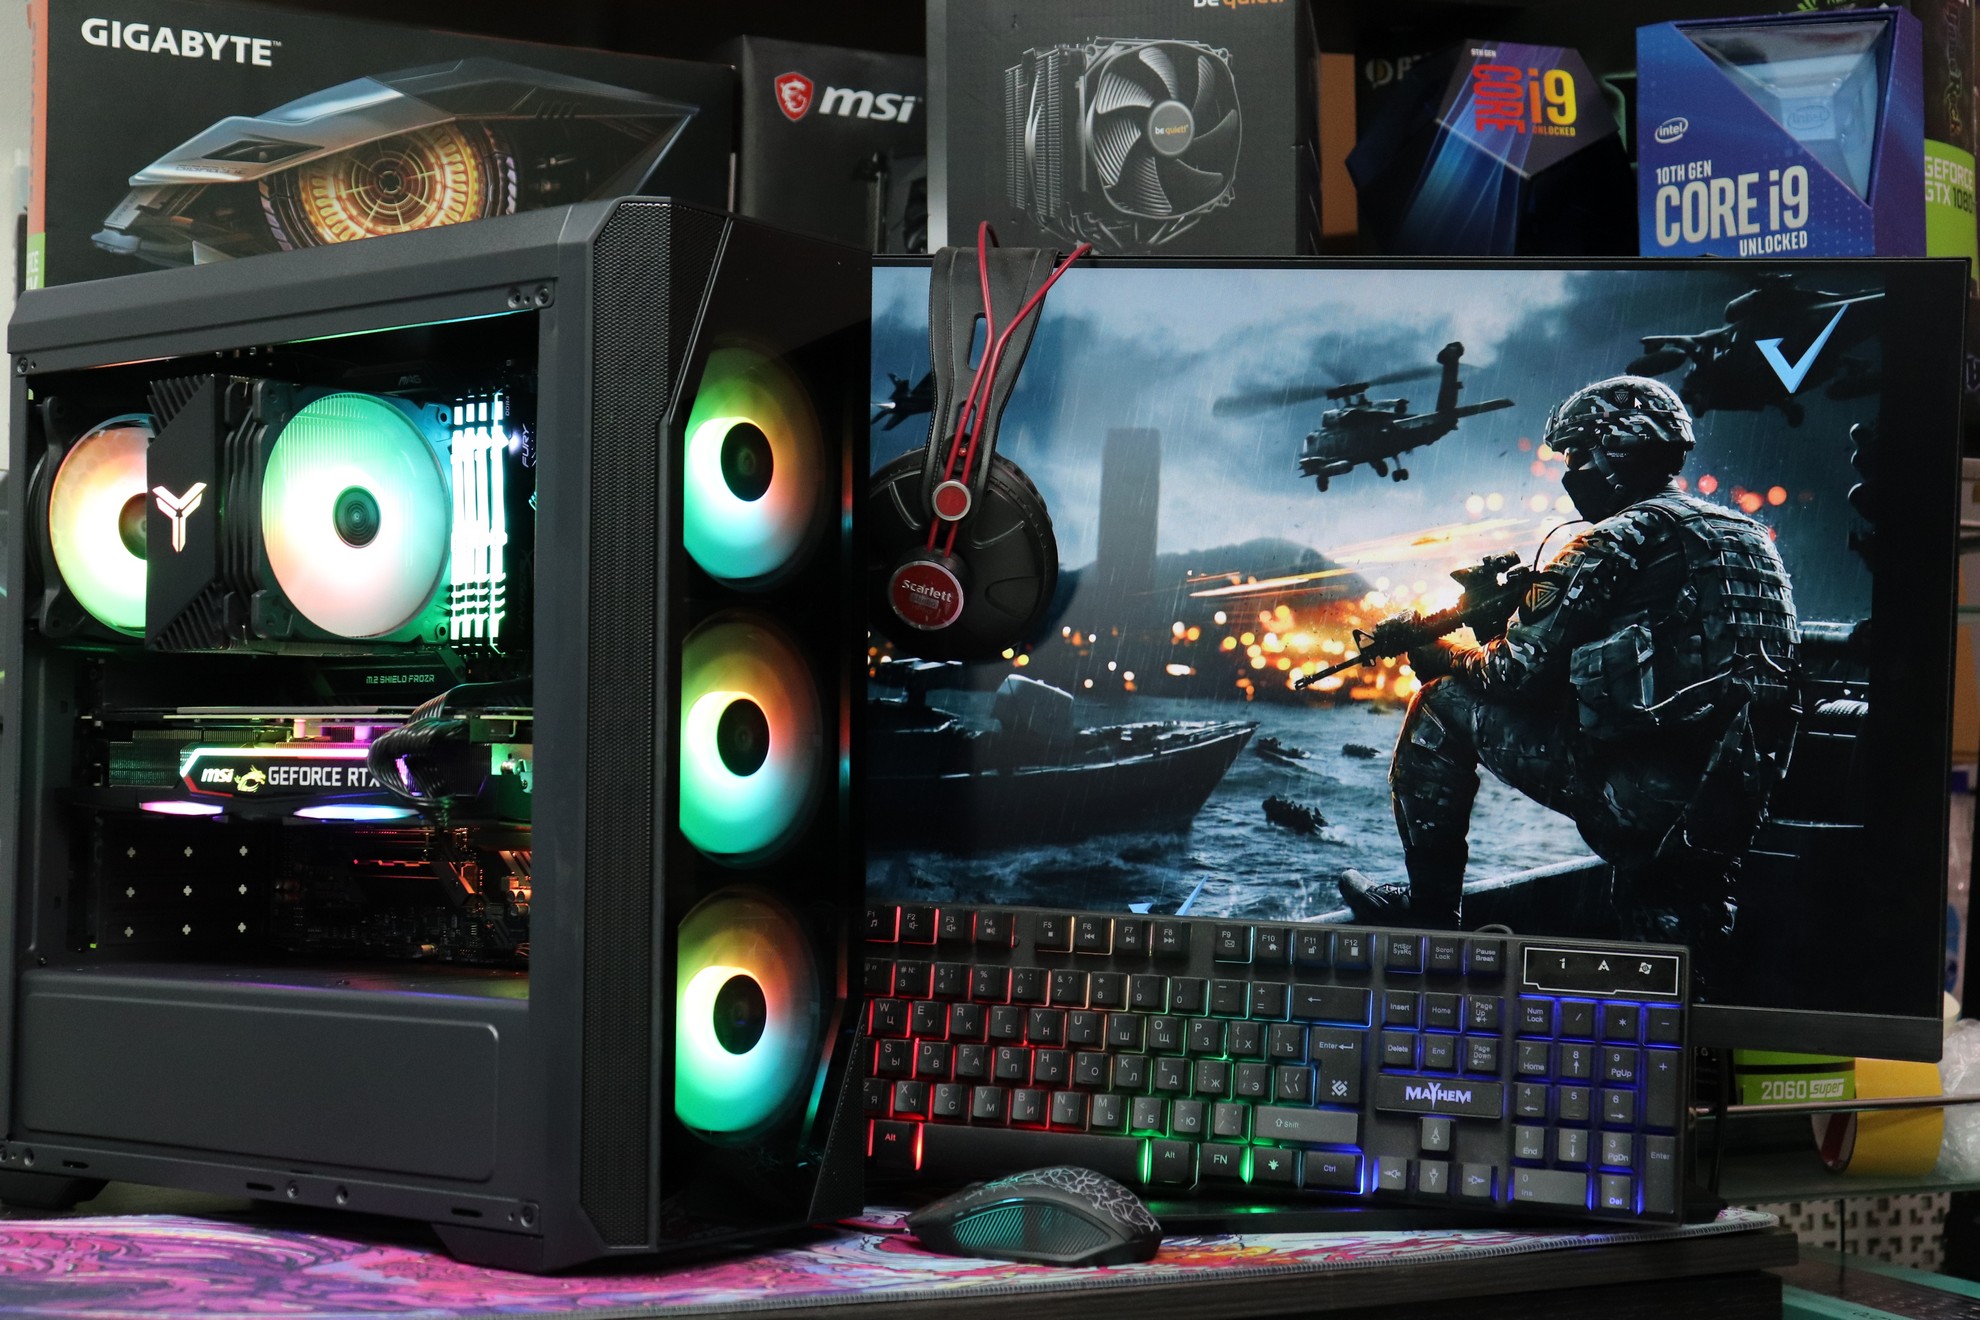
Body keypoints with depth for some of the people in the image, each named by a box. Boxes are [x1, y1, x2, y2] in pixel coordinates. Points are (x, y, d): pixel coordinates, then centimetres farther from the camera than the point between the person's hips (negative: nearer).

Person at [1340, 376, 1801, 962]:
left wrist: (1444, 658, 14)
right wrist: (1511, 607, 26)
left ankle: (1429, 909, 16)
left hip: (1632, 792, -7)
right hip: (1735, 813, 8)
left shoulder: (1622, 540, -7)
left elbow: (1521, 668, -7)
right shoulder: (1749, 536, 20)